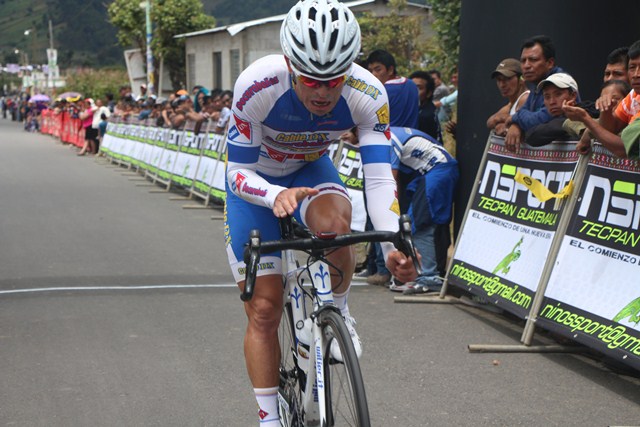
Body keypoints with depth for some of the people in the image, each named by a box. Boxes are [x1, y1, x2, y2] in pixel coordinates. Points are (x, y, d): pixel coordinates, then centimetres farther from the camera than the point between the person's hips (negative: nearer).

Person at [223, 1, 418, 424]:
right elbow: (239, 173, -26)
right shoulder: (257, 85, -34)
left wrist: (394, 245, -46)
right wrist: (277, 196, -47)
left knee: (334, 222, -36)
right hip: (255, 180, -1)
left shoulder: (368, 95, -29)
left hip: (311, 169, 1)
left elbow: (379, 178, -31)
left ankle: (337, 312, -7)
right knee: (264, 309, -4)